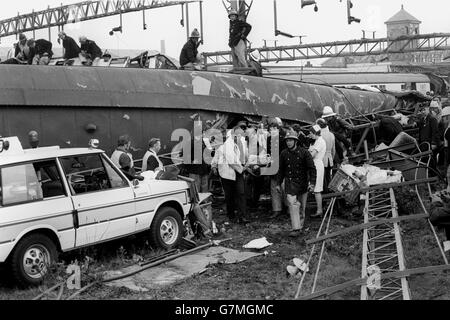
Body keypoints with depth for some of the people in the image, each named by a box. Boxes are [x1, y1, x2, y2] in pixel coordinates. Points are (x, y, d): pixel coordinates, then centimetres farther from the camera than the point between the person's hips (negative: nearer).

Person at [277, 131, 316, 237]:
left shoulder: (304, 152, -6)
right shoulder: (284, 154, 1)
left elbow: (312, 168, -6)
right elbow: (281, 170, 13)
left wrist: (312, 182, -15)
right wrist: (279, 184, 15)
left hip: (303, 182, 0)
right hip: (290, 182, 0)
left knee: (302, 206, 11)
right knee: (292, 203, -15)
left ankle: (301, 225, 30)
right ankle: (296, 229, -17)